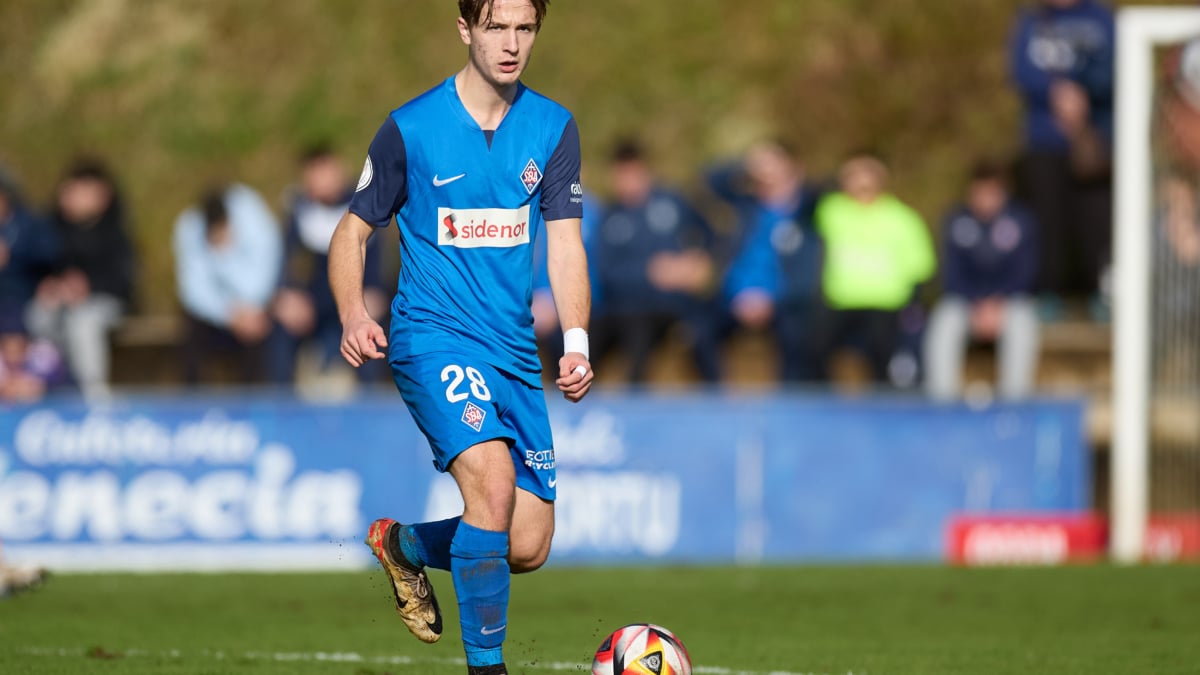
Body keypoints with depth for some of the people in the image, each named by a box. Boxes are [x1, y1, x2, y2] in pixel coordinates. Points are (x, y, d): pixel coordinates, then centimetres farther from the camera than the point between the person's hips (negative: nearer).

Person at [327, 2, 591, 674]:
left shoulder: (554, 128, 5)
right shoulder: (411, 129, -5)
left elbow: (565, 243, 3)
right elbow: (354, 230, 3)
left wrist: (577, 343, -11)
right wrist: (354, 316, -15)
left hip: (515, 351, 5)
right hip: (433, 335, -5)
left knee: (529, 548, 2)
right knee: (494, 480, -29)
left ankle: (402, 543, 32)